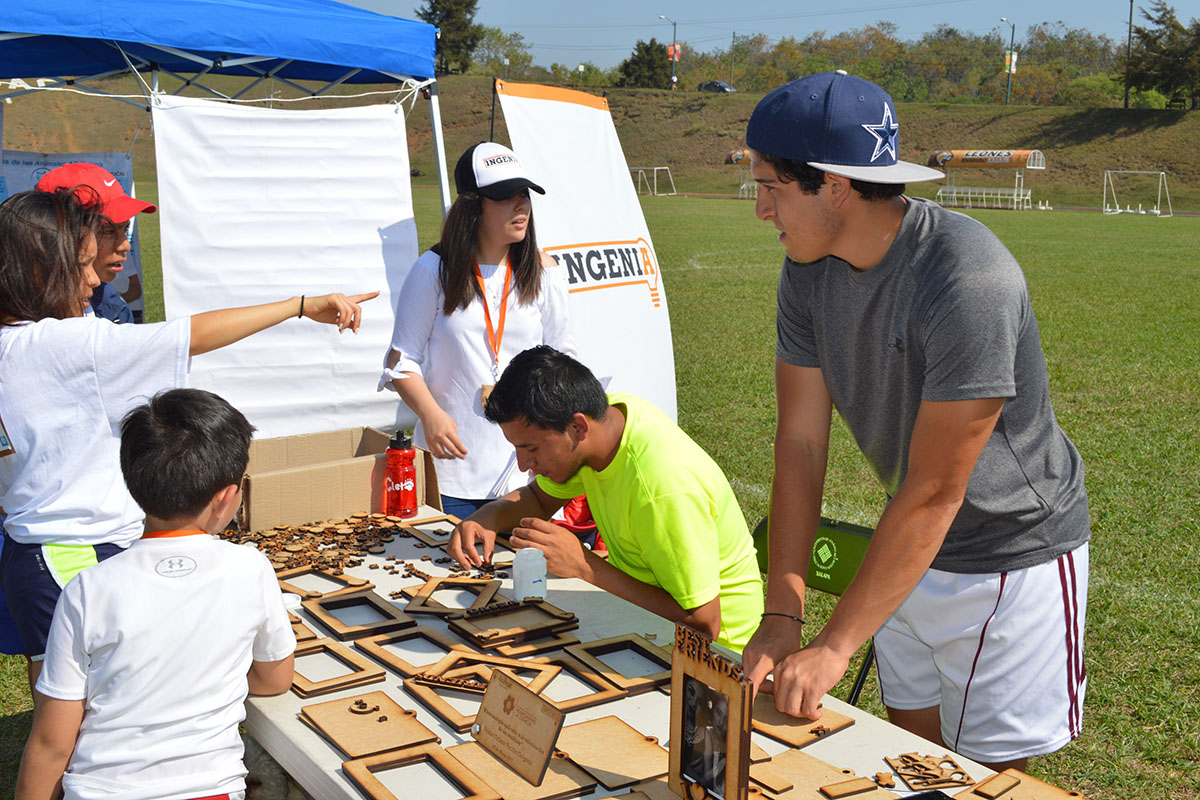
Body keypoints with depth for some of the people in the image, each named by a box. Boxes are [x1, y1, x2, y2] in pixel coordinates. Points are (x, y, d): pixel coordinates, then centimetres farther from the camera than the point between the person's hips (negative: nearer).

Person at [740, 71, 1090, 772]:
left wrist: (834, 647, -24)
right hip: (910, 552, 6)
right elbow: (800, 442, -7)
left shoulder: (968, 279, -31)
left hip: (1013, 560, -6)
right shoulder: (809, 271, -7)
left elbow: (934, 492, -28)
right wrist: (781, 617, -13)